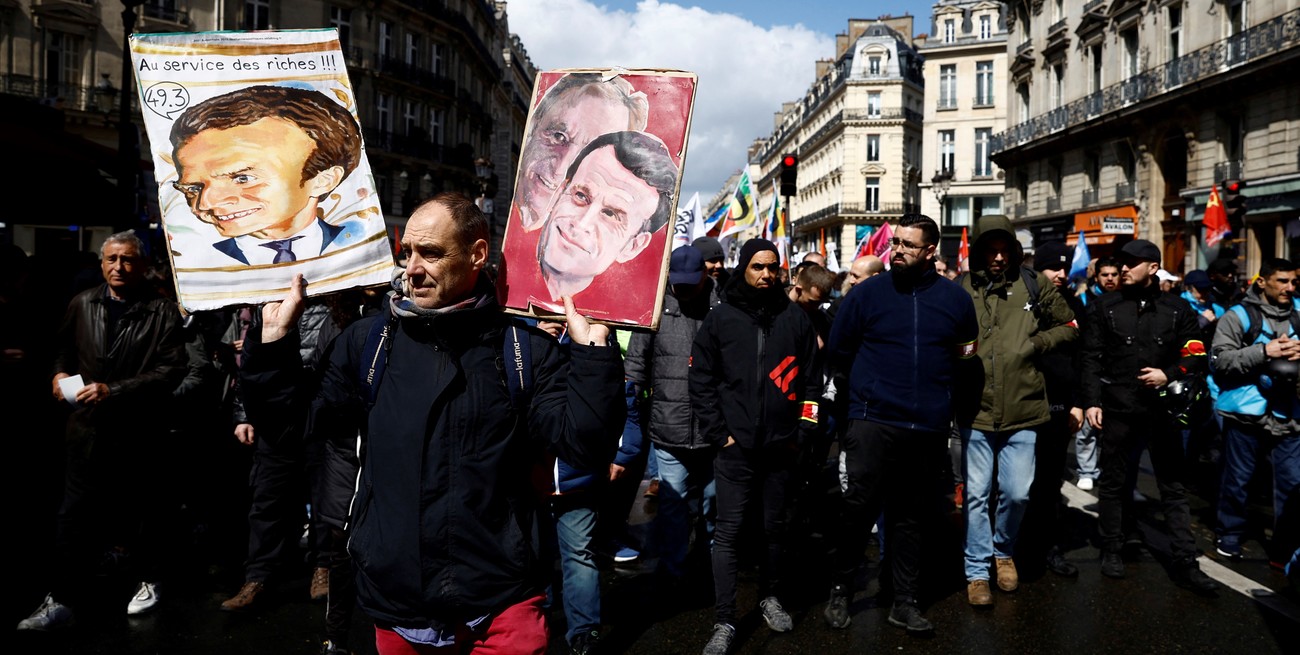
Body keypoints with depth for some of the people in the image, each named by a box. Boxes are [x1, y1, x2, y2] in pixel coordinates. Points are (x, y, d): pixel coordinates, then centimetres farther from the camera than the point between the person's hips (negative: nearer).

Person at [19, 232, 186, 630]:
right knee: (74, 515, 6)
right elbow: (65, 346, 23)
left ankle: (147, 581, 31)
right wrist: (60, 372, 3)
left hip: (138, 432, -3)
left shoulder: (163, 313, -10)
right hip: (87, 429, 4)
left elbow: (171, 371, -16)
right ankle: (62, 599, 17)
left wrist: (113, 391, -21)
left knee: (141, 514, 12)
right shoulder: (82, 305, 5)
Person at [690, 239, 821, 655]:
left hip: (781, 447, 2)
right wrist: (719, 434, -6)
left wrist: (802, 432, 2)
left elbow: (811, 378, 8)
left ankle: (771, 598, 33)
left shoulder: (795, 318, 5)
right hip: (735, 448, -1)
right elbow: (701, 381, 0)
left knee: (775, 527, 13)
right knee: (728, 533, 0)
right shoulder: (720, 319, 1)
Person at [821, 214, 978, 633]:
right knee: (859, 509, -3)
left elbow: (967, 352, 19)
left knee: (909, 516, 12)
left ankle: (905, 603, 23)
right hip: (873, 420, -2)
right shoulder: (867, 292, -1)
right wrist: (874, 381, 8)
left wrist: (938, 386, 10)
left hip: (929, 427, 2)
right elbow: (837, 350, 5)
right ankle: (840, 593, 16)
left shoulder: (954, 298, 4)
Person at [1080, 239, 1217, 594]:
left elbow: (1196, 358, 6)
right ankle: (1112, 551, 22)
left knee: (1174, 487, 5)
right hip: (1118, 410, -1)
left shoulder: (1177, 309, 7)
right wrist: (1092, 401, -8)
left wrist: (1169, 375, -12)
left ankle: (1185, 563, 11)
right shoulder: (1104, 307, 4)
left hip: (1163, 409, 1)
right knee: (1114, 484, 8)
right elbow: (1092, 358, 0)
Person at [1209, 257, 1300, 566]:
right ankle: (1230, 537, 26)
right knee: (1237, 479, 10)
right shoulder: (1238, 316, -3)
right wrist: (1264, 351, -19)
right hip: (1247, 411, -3)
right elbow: (1219, 360, -11)